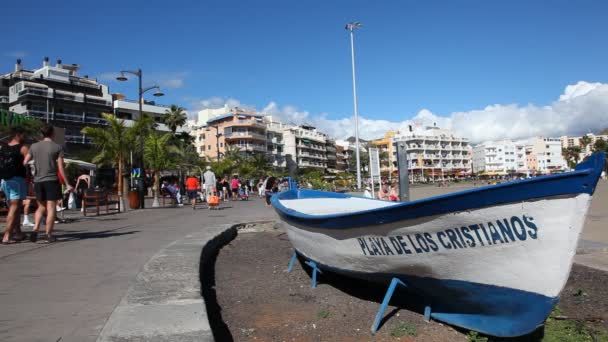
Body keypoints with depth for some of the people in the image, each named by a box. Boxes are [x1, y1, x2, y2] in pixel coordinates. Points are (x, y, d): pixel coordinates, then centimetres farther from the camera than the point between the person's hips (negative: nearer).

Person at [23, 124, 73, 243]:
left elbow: (24, 163, 5)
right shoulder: (57, 147, -3)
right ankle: (48, 235, 3)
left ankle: (35, 229, 0)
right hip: (52, 180, -4)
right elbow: (60, 168, -6)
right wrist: (67, 184, -2)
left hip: (38, 181, 4)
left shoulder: (34, 146, 8)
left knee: (41, 207, 17)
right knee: (51, 208, 2)